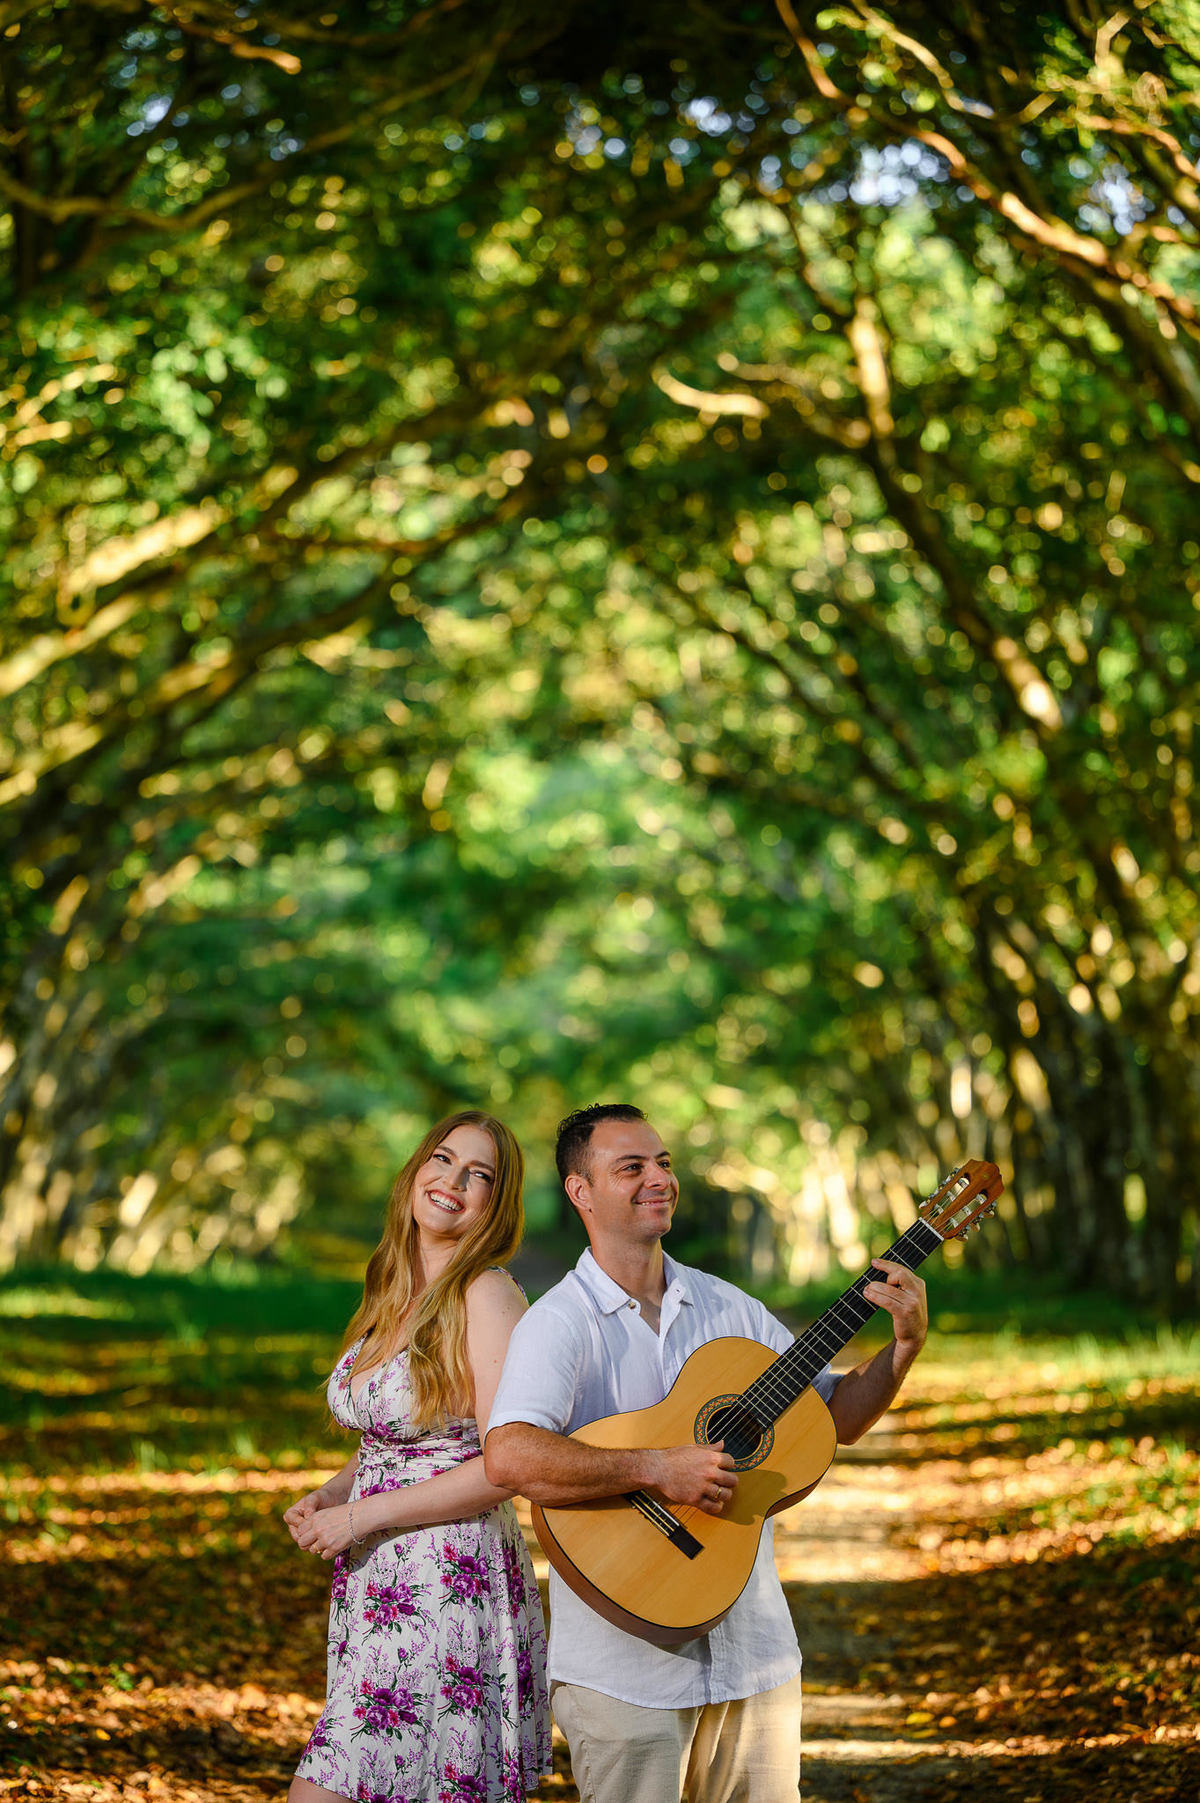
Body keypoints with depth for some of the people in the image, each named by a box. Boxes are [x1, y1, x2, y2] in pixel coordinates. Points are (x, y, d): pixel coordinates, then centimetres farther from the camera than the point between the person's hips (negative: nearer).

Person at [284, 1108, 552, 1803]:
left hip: (450, 1591, -8)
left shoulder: (488, 1297, -11)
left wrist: (362, 1515, -14)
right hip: (374, 1589, 8)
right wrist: (327, 1496, 6)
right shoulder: (395, 1294, 14)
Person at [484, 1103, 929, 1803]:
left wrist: (905, 1345, -3)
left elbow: (837, 1417, 13)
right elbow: (508, 1456, -27)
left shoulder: (727, 1307, 10)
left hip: (755, 1653, 6)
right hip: (626, 1664, -6)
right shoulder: (561, 1322, -10)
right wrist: (654, 1469, -28)